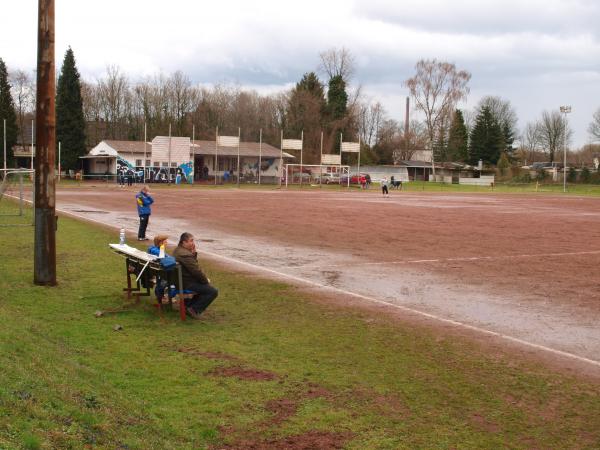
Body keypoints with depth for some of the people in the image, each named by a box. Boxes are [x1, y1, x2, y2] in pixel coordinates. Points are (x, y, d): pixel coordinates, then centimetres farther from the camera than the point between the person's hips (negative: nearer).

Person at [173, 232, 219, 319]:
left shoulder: (178, 250, 7)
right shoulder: (185, 255, -26)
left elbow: (194, 266, 11)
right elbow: (196, 271, -22)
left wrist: (194, 253, -6)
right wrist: (206, 280, -5)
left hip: (181, 280, 11)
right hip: (187, 283, -11)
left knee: (206, 285, 29)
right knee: (213, 291, -11)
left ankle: (189, 305, 26)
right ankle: (194, 309, -4)